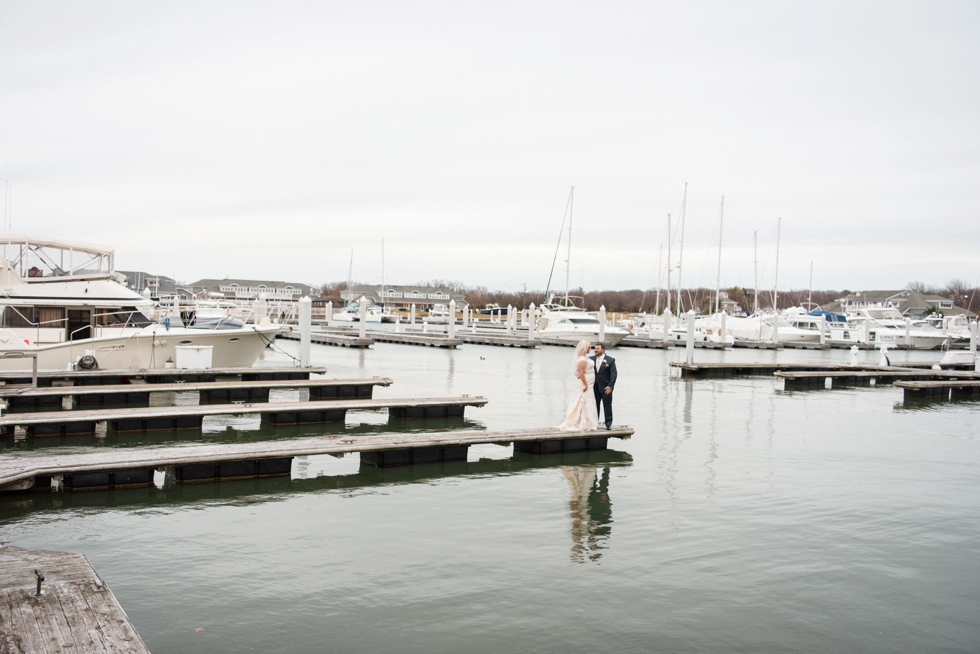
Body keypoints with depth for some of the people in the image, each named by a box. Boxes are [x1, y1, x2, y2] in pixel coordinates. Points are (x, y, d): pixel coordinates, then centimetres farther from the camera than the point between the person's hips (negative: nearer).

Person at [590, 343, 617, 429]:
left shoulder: (610, 360, -2)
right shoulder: (591, 359, 8)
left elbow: (613, 374, -5)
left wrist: (610, 386, -14)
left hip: (605, 388, -3)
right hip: (594, 387, 3)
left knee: (607, 406, 2)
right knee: (595, 406, 8)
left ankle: (609, 424, 10)